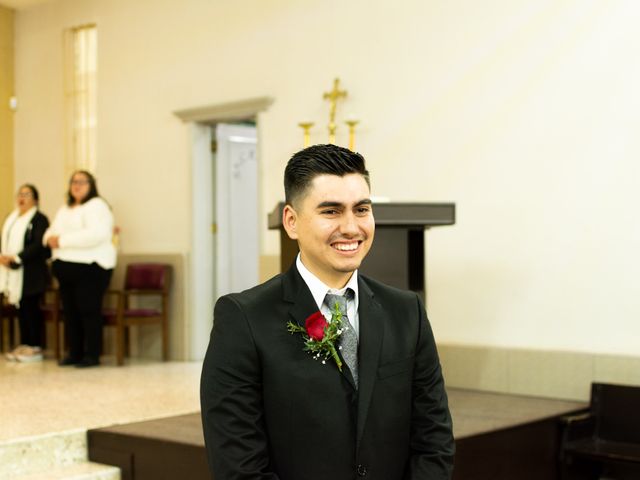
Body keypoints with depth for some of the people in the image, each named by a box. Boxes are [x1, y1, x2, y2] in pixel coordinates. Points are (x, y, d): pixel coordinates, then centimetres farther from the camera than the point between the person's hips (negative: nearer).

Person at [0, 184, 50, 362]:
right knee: (20, 308, 9)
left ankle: (36, 347, 6)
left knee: (31, 308, -2)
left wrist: (15, 258, -20)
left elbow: (38, 245, -16)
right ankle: (24, 344, 17)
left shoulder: (39, 219, -7)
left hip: (31, 272, -7)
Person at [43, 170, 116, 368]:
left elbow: (95, 234, -21)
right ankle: (75, 353, 17)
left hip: (90, 267, -8)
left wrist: (63, 240, -19)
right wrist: (50, 238, -5)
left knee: (89, 311, -6)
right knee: (70, 312, 9)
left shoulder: (96, 206, -6)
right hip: (66, 268, 8)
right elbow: (51, 231, 22)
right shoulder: (64, 209, 21)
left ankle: (92, 355, -1)